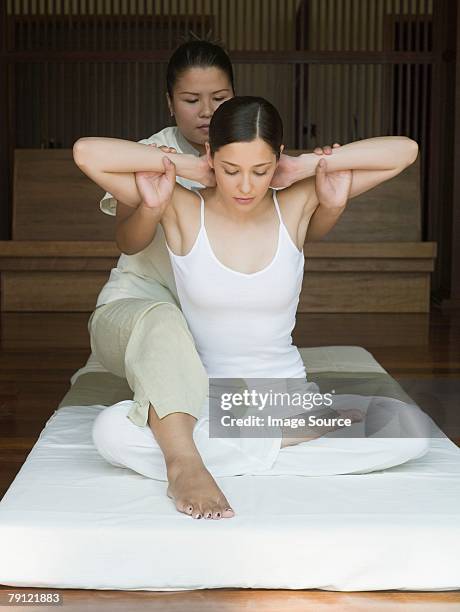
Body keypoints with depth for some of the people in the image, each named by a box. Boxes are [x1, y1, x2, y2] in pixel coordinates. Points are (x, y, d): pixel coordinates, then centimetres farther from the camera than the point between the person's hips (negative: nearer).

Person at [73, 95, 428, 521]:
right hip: (204, 399, -2)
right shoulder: (181, 209, -6)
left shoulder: (296, 205, -2)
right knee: (109, 429, -32)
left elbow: (405, 151, -6)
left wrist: (308, 165, -9)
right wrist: (186, 166, -11)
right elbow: (86, 152, -15)